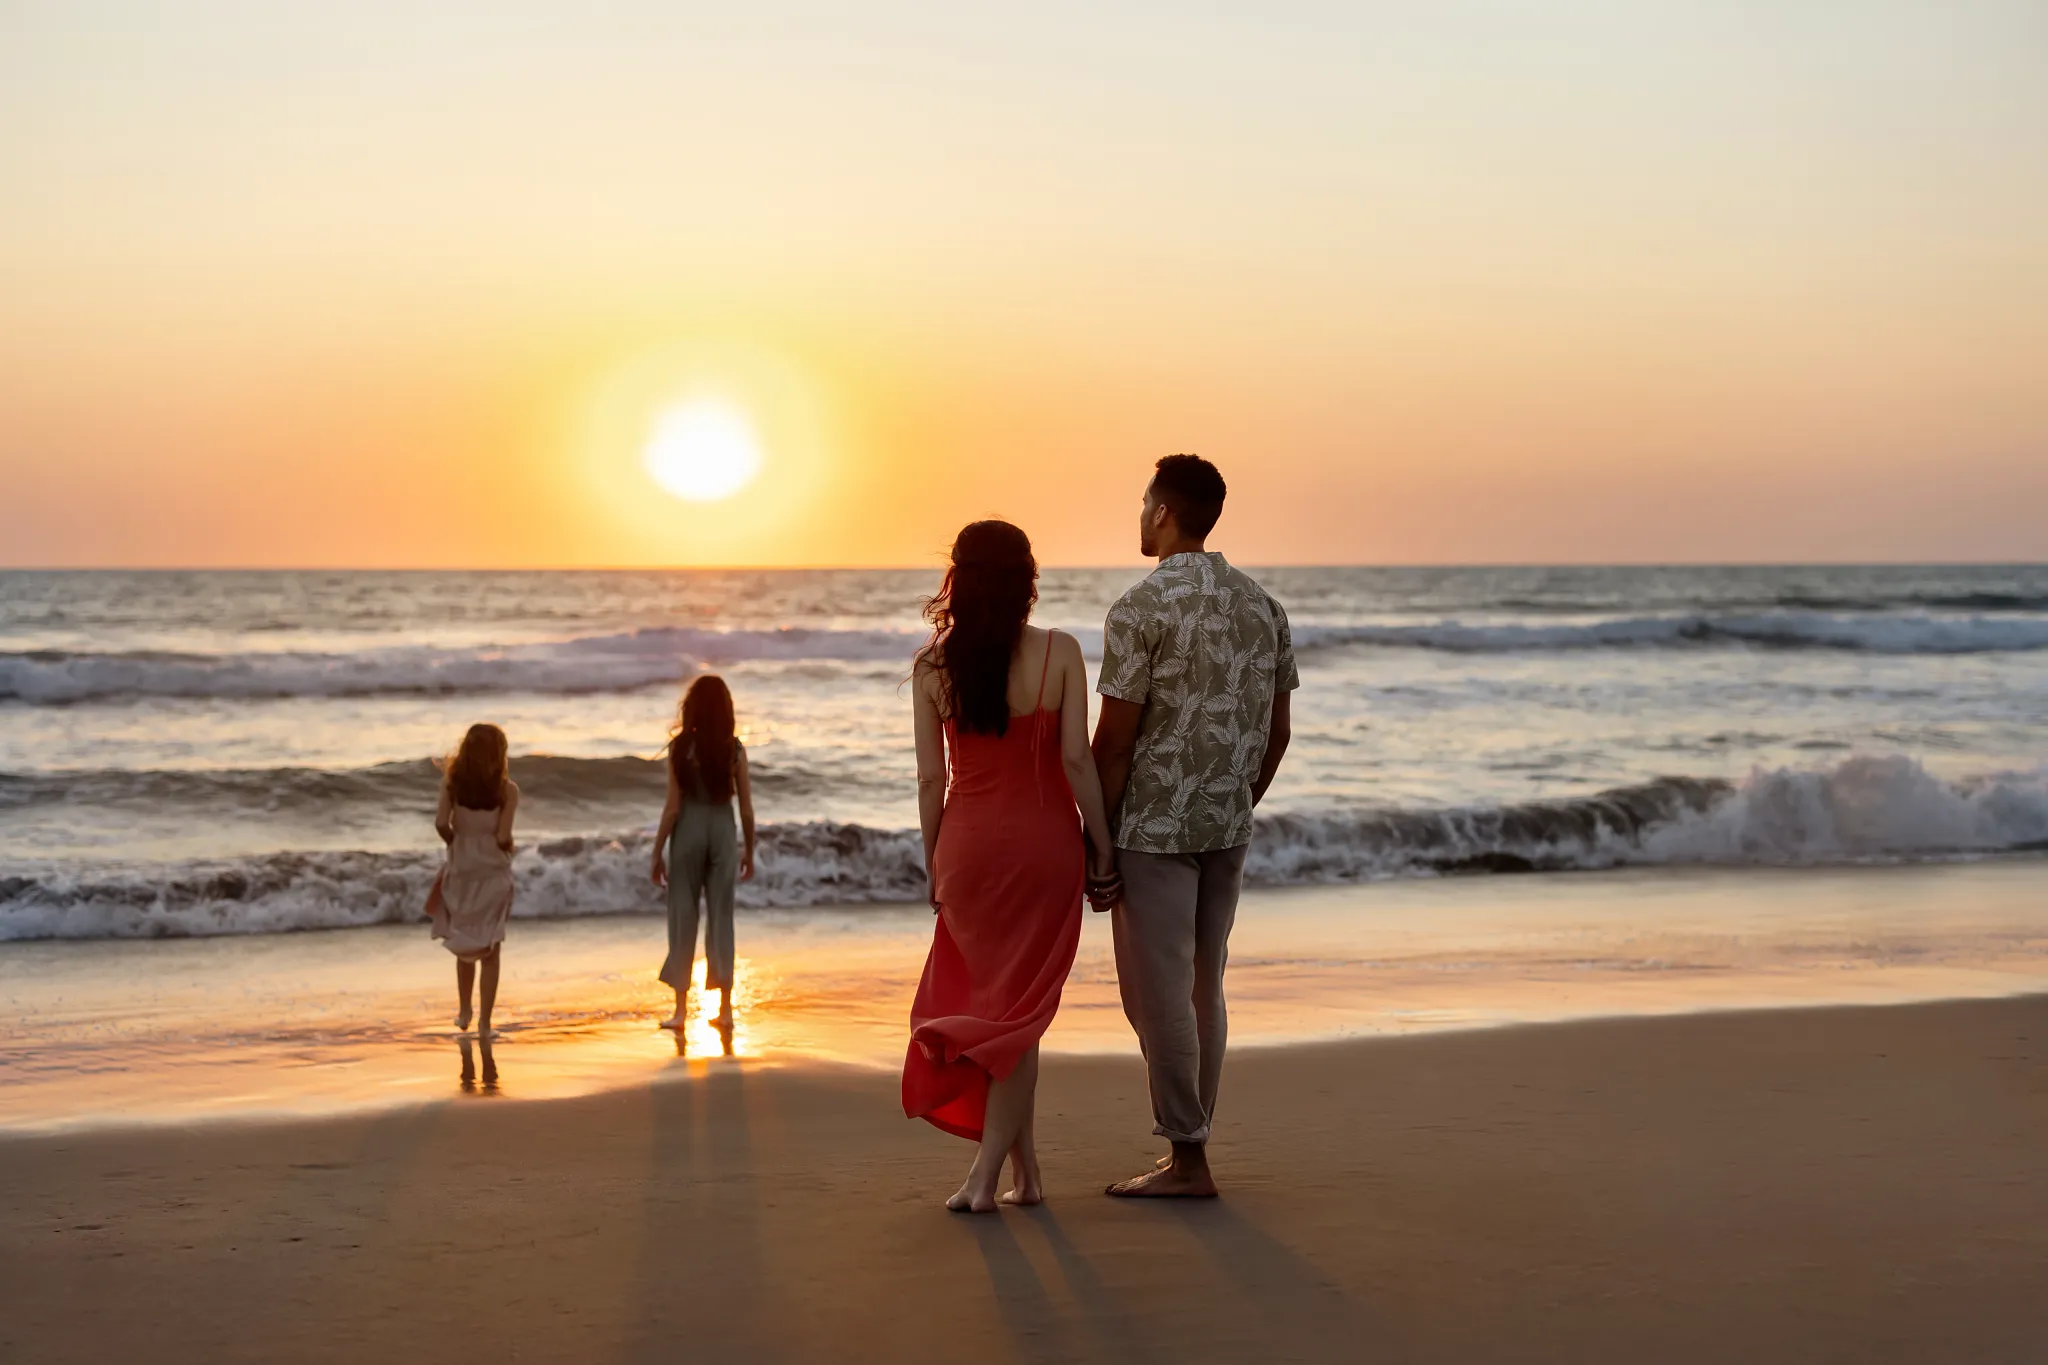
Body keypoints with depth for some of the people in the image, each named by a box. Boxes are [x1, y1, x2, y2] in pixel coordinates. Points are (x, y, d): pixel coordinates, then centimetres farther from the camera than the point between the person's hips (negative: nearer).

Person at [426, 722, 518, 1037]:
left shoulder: (453, 781, -6)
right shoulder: (507, 789, -11)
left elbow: (441, 823, -12)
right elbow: (503, 837, -16)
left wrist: (457, 843, 7)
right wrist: (508, 847, 7)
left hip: (461, 866, 3)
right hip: (493, 870, -2)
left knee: (465, 942, 21)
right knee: (490, 948, 5)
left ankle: (464, 1012, 25)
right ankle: (484, 1021, 4)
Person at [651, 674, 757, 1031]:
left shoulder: (681, 747, -8)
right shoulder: (734, 749, -2)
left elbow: (672, 806, -8)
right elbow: (746, 808, 0)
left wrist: (658, 852, -1)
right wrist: (749, 851, 12)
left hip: (688, 830, -2)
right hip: (722, 831, 2)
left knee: (683, 918, 5)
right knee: (721, 917, 9)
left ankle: (680, 1009, 5)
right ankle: (725, 1008, 11)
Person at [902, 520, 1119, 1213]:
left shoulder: (932, 666, -5)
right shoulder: (1059, 653, -8)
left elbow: (931, 778, -2)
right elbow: (1076, 757, -11)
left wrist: (934, 866, 7)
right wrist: (1103, 842, -2)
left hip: (969, 844, 1)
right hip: (1045, 841, -1)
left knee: (991, 997, 15)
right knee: (1023, 1006, 8)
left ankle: (1025, 1169, 16)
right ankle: (987, 1174, 3)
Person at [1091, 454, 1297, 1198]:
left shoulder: (1141, 609, -14)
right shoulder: (1262, 606, 6)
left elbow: (1114, 742, -14)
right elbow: (1276, 732, 10)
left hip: (1155, 829, -7)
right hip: (1227, 828, 7)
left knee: (1157, 992, 0)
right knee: (1203, 987, 15)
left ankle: (1187, 1158, 3)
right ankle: (1190, 1149, 21)